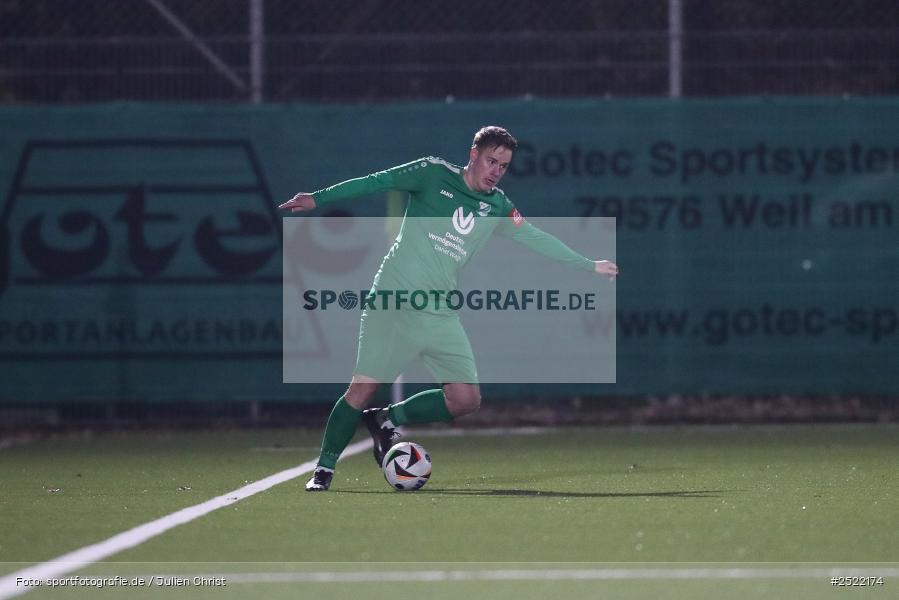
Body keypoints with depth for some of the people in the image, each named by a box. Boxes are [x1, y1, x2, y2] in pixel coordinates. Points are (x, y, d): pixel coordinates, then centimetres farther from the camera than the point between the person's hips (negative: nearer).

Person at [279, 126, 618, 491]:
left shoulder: (496, 207, 12)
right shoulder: (434, 174, -2)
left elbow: (534, 237, 20)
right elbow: (375, 182, -5)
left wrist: (588, 265, 23)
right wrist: (318, 198, -12)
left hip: (440, 314, 5)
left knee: (465, 399, -3)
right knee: (364, 386, -10)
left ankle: (388, 420, 16)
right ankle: (324, 468, 6)